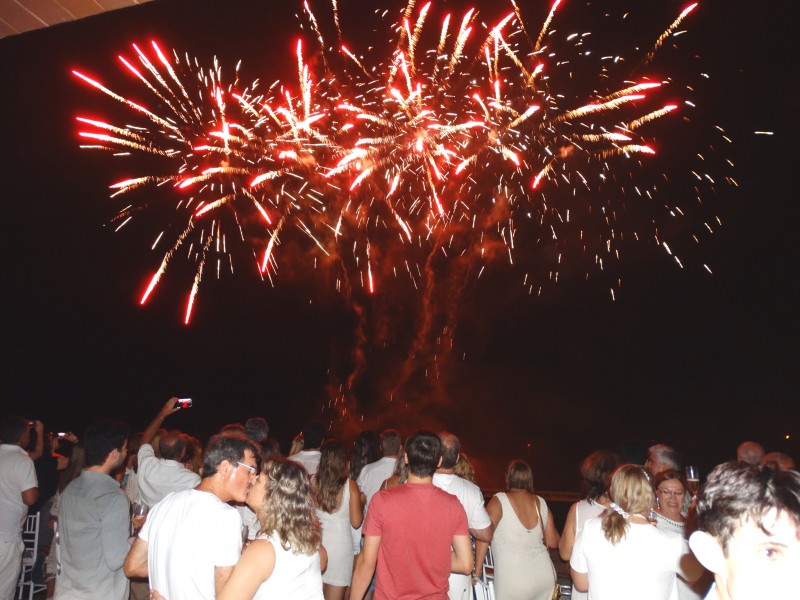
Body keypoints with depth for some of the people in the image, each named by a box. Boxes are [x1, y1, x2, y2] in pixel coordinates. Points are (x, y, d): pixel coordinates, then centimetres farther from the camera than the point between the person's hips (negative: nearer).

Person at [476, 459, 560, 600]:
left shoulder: (499, 501, -9)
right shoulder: (541, 503, 4)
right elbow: (553, 542, 11)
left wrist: (477, 571, -12)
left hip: (513, 582, -4)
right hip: (546, 577, 5)